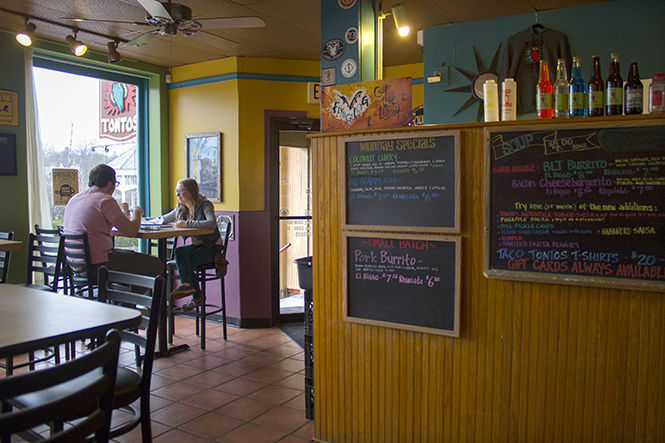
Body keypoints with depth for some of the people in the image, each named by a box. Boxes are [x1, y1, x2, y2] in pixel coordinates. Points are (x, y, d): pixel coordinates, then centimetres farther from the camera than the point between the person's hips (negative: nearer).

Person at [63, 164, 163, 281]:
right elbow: (131, 231, -17)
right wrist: (137, 213, 4)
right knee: (156, 265, -6)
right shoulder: (105, 200, -15)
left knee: (131, 255, 28)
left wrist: (121, 213, 32)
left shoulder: (74, 198, 13)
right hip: (97, 264, -10)